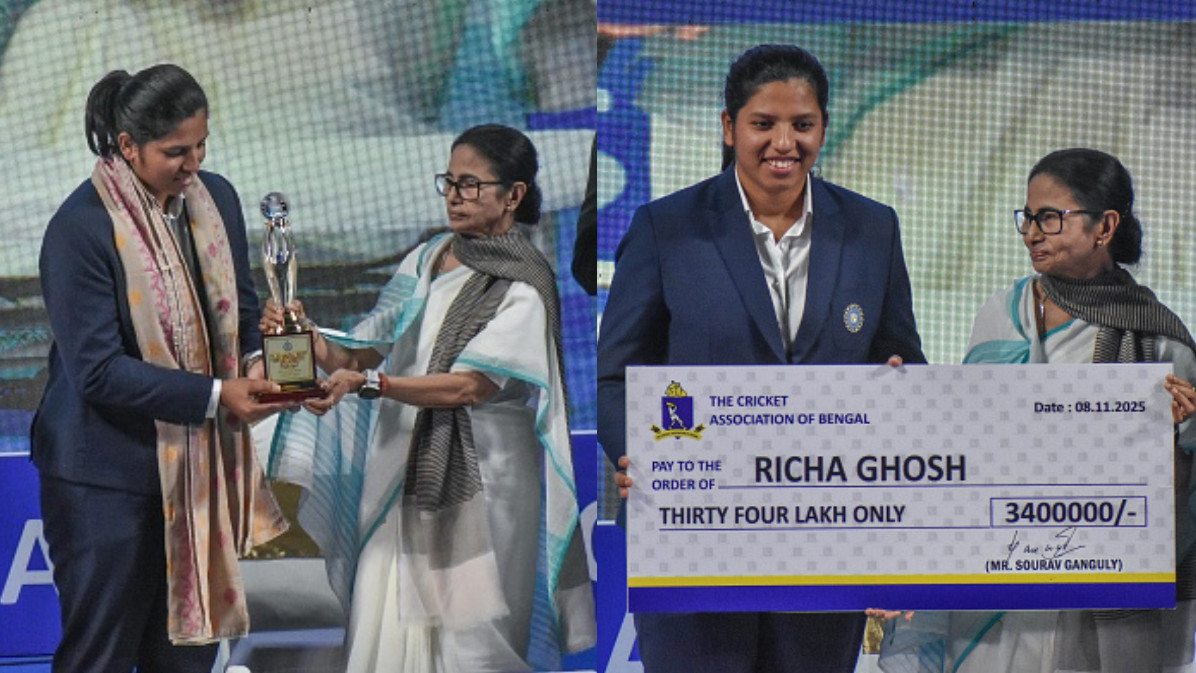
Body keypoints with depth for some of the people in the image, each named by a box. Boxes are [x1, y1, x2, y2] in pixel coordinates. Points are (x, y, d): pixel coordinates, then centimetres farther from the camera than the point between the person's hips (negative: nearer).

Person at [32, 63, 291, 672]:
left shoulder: (215, 199, 3)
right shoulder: (80, 228, -19)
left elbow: (239, 310, 14)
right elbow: (100, 371, -21)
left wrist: (260, 359, -10)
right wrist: (216, 396, -26)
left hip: (200, 466, 7)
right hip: (108, 478, -6)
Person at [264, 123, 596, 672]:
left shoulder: (524, 287, -7)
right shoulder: (427, 261, 11)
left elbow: (469, 385, -18)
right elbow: (361, 355, 10)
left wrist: (368, 383, -28)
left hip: (475, 488, -5)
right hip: (403, 478, 5)